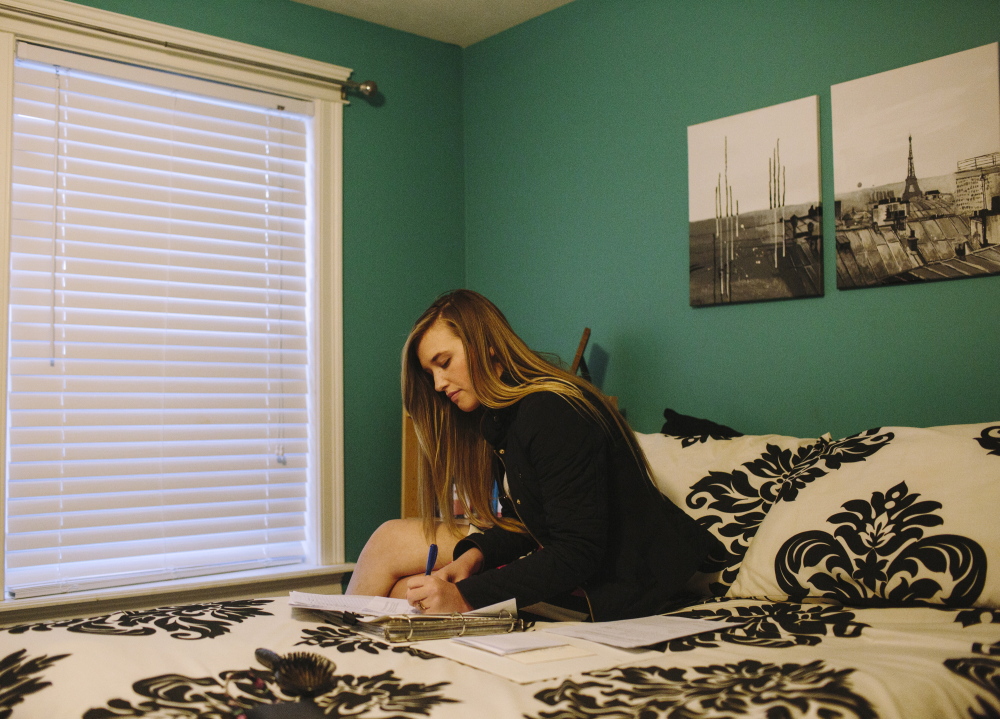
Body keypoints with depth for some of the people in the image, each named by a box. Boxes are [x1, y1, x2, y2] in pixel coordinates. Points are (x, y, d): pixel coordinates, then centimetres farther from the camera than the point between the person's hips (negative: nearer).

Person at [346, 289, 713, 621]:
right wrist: (473, 556, -12)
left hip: (608, 587, -9)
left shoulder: (553, 414, -22)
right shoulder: (501, 417, 9)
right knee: (391, 539, 3)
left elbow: (578, 553, -25)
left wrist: (466, 597, -28)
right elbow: (524, 525, 9)